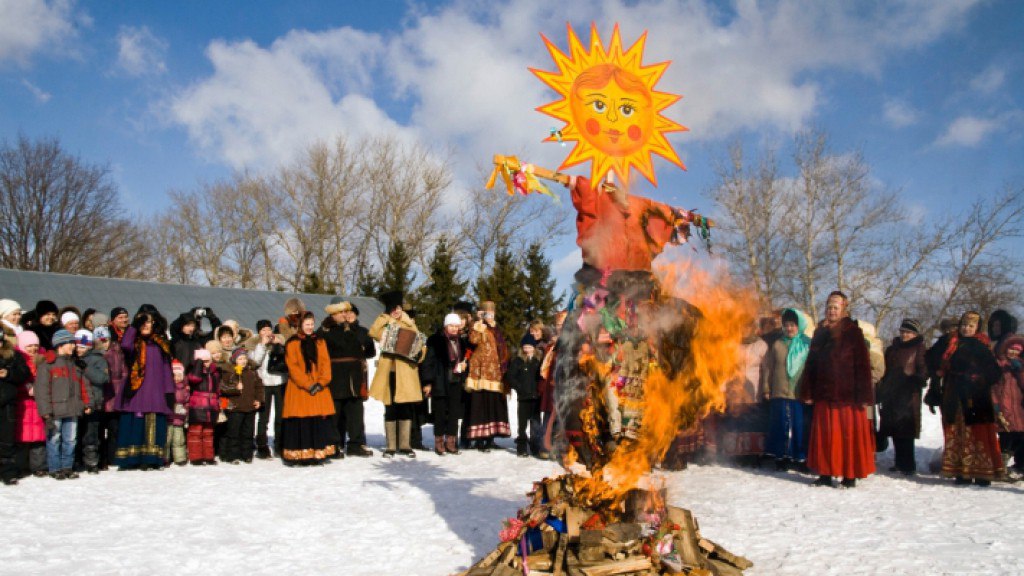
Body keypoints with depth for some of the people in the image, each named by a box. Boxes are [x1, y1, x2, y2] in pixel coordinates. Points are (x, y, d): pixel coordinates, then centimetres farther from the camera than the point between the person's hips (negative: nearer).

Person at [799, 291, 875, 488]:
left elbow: (863, 366, -7)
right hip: (824, 395, 4)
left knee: (849, 435, 1)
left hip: (848, 396, -4)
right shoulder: (820, 333, 11)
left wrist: (864, 396, -12)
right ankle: (825, 473, 14)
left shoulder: (853, 332, -3)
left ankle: (850, 475, 10)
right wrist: (807, 392, 6)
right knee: (824, 435, 6)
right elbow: (811, 363, 11)